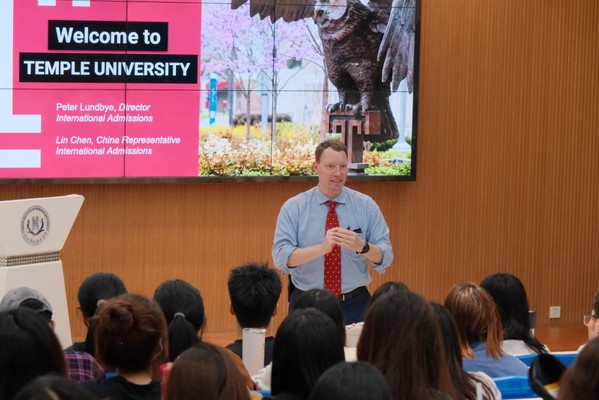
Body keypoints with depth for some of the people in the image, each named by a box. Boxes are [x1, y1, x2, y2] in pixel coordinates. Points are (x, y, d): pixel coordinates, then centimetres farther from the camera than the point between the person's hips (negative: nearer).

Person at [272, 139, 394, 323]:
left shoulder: (366, 205, 0)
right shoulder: (293, 208, -3)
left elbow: (385, 257, -4)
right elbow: (281, 256, -14)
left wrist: (362, 246, -26)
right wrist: (322, 248, -29)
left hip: (354, 304, 1)